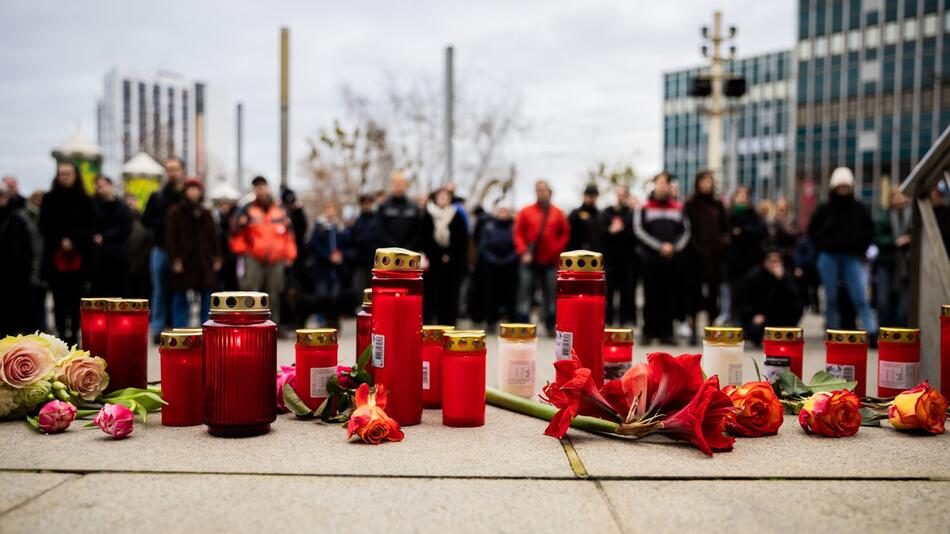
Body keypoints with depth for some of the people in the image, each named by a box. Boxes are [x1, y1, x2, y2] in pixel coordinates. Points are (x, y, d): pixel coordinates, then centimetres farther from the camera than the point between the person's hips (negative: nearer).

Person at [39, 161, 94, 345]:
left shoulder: (84, 200, 7)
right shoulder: (49, 199, 8)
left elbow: (88, 227, 3)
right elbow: (44, 226, 4)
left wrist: (73, 242, -13)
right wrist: (60, 241, -9)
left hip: (78, 255, 0)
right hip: (55, 255, 0)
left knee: (76, 297, 0)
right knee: (59, 298, -5)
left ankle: (74, 333, 7)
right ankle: (62, 334, -3)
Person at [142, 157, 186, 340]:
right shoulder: (157, 197, 11)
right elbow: (146, 220, 7)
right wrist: (165, 222, -8)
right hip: (160, 249, 1)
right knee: (160, 290, 3)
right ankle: (157, 329, 6)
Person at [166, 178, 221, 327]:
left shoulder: (206, 214, 13)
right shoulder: (175, 213, 1)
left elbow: (214, 237, 13)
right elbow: (170, 237, -5)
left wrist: (217, 258, 5)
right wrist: (175, 259, -13)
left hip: (204, 262, 4)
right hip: (183, 263, -4)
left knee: (206, 298, 5)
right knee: (180, 299, -1)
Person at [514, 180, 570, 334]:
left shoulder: (558, 214, 6)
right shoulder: (525, 212, 4)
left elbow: (565, 233, 9)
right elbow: (518, 233, 2)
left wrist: (557, 249, -3)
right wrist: (523, 252, -8)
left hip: (551, 261, 1)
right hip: (530, 261, 0)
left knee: (550, 295, 3)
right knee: (525, 294, -2)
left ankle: (551, 327, 10)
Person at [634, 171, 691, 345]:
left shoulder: (678, 208, 11)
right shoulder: (644, 208, 4)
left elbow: (685, 231, 10)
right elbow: (639, 230, -4)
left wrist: (675, 247, -8)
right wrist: (660, 246, -12)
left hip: (673, 260, 2)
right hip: (651, 259, -2)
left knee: (670, 298, 3)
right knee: (651, 298, 2)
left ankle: (666, 332, 10)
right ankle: (649, 332, 8)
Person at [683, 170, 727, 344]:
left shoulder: (718, 204, 12)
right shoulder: (690, 204, 2)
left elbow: (724, 228, 15)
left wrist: (722, 243, -1)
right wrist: (693, 246, -13)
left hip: (713, 256, 3)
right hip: (695, 255, -3)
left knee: (713, 293, 4)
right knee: (693, 292, -1)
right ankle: (692, 330, 5)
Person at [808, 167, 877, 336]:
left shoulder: (859, 208, 7)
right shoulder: (824, 209, 4)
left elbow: (869, 230, 13)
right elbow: (813, 230, 10)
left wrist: (860, 248, 3)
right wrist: (823, 246, 0)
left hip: (852, 258, 0)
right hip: (829, 258, 0)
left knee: (860, 298, -7)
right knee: (831, 298, 6)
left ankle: (872, 332, -8)